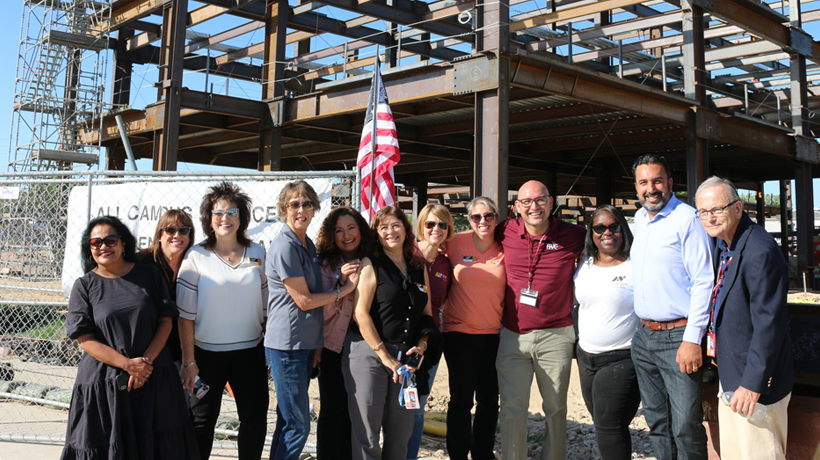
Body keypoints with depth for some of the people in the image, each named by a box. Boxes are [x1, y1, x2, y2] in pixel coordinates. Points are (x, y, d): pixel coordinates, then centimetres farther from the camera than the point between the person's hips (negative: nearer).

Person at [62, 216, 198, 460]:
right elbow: (85, 339, -4)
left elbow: (166, 321, 2)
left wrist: (146, 361, -11)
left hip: (153, 376, 1)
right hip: (104, 378, -1)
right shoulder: (84, 286, 2)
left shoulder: (148, 274, 4)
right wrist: (128, 364, -14)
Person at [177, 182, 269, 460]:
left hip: (250, 351, 3)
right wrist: (189, 361, -9)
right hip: (207, 353, -2)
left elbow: (266, 306, 8)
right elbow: (185, 314, -6)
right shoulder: (196, 256, -5)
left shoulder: (257, 254, 4)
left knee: (255, 421, 9)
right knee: (202, 422, 10)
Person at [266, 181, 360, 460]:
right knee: (298, 425, -4)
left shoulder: (308, 245, 13)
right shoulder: (284, 246, -15)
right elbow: (304, 300, -16)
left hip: (305, 343, 9)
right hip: (287, 344, -9)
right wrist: (345, 288, -8)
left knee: (288, 421, 15)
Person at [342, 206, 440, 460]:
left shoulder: (419, 269, 13)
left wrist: (421, 345, 0)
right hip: (369, 353, -5)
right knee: (366, 433, -1)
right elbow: (361, 313, -10)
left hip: (405, 358, 5)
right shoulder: (371, 264, -2)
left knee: (401, 433, 10)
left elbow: (426, 314, 18)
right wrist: (385, 357, -12)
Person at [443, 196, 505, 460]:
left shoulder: (505, 249, 0)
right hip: (460, 332, -2)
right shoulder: (456, 243, -3)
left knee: (489, 400, 13)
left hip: (495, 335, 2)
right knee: (461, 400, 2)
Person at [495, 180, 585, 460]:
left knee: (556, 408, 11)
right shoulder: (506, 233, 0)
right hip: (512, 336, 1)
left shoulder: (573, 235, -4)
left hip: (555, 336, -1)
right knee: (512, 408, 5)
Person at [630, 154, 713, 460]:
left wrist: (692, 339, -20)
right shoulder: (639, 219, 12)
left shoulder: (687, 218, -12)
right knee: (656, 421, 16)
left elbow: (703, 282, -16)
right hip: (643, 336, 8)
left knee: (685, 427, -4)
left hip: (678, 337, -7)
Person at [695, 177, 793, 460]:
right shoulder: (723, 245, 6)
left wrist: (753, 384, -21)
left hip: (754, 383, -9)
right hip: (730, 374, 9)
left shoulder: (761, 251, -23)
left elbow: (769, 324, -24)